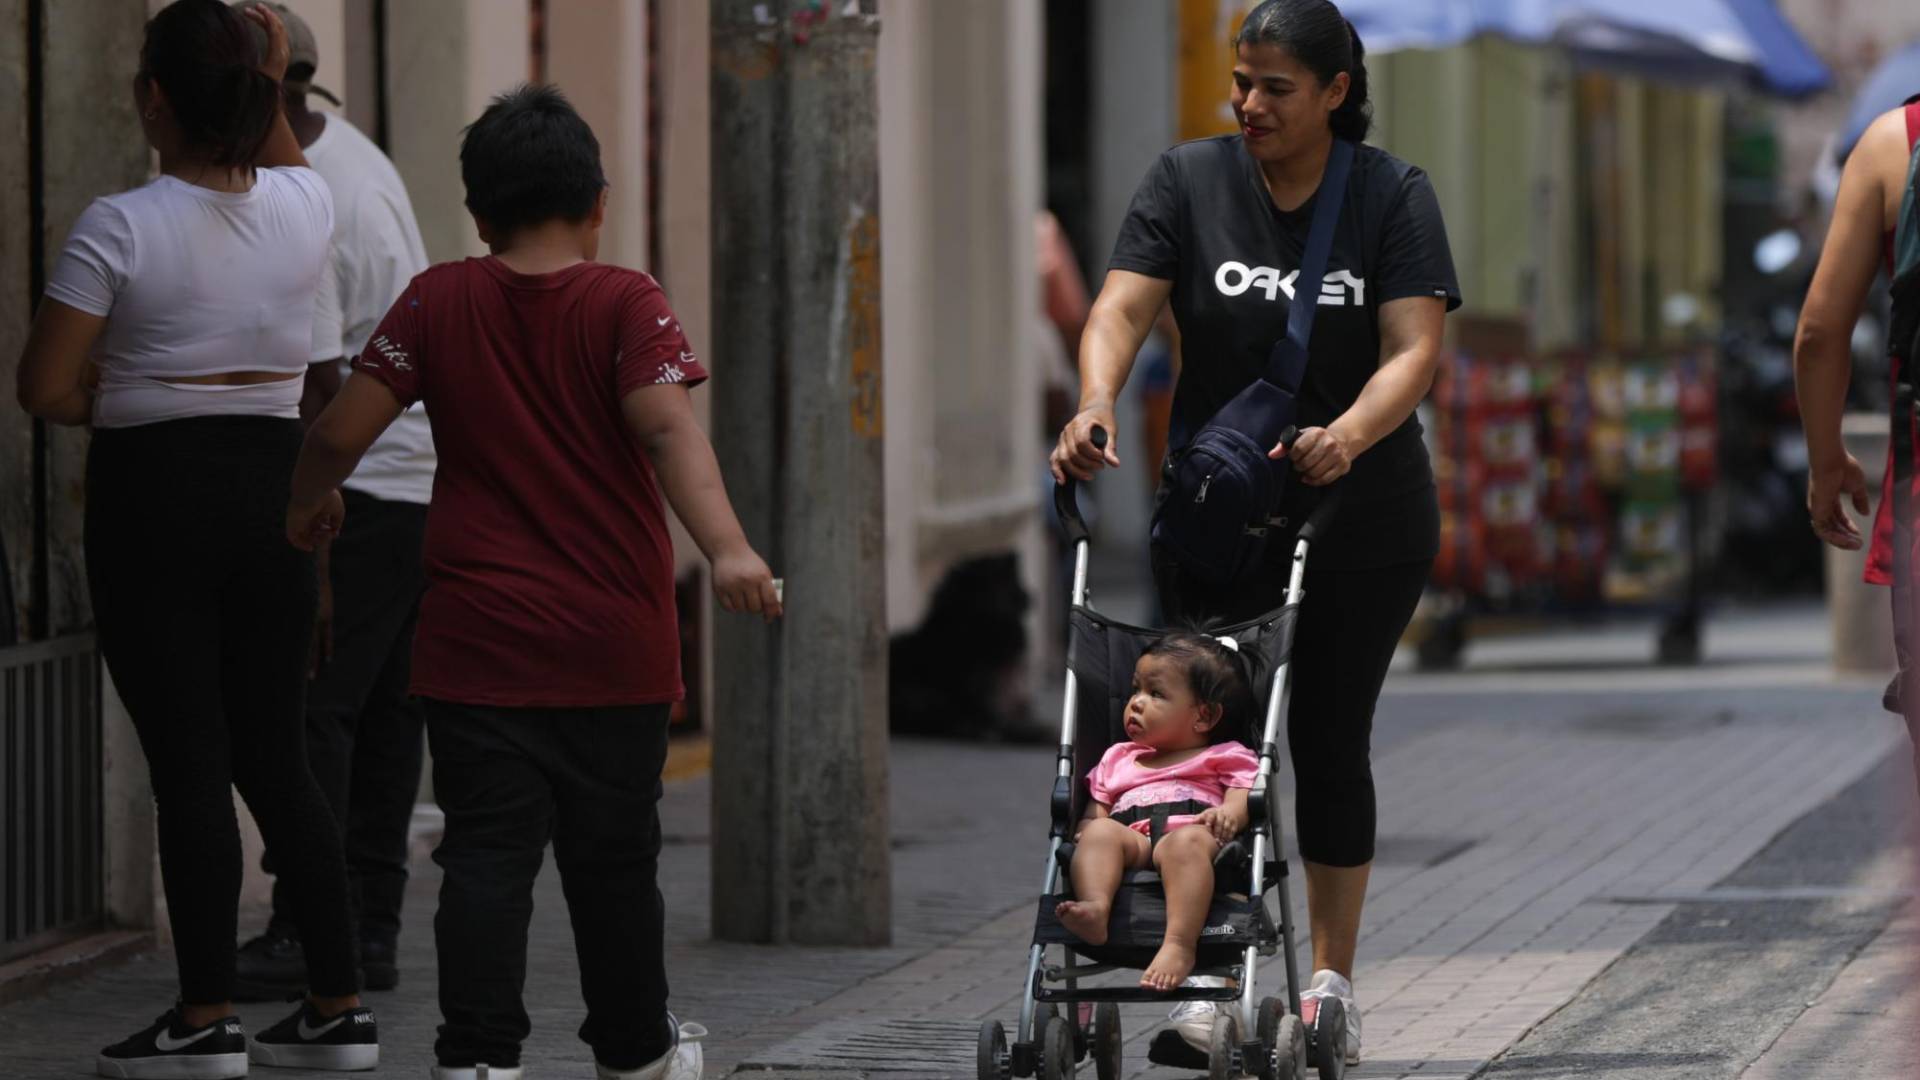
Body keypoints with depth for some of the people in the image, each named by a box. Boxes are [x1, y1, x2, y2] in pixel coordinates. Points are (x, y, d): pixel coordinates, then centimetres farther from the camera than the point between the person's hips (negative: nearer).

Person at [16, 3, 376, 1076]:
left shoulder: (121, 226, -14)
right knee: (277, 755, 13)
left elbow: (45, 386, -12)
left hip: (154, 494, -5)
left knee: (189, 762, -1)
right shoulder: (304, 205, 0)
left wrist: (113, 406, 6)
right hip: (276, 483, 5)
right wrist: (272, 92, 26)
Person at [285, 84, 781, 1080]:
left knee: (486, 858, -1)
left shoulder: (437, 303, 1)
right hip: (612, 643, 0)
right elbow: (668, 428, -21)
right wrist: (725, 548, -31)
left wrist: (307, 503, 21)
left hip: (476, 645, 1)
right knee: (612, 858, 12)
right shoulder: (624, 304, -5)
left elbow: (340, 432, 0)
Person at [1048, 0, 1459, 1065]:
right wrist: (1095, 407, -33)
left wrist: (1348, 434, -34)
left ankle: (1332, 983, 13)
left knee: (1329, 741, 5)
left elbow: (1413, 349, -14)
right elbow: (1121, 307, -12)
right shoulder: (1188, 180, -1)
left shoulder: (1393, 195, -4)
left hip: (1361, 521, -1)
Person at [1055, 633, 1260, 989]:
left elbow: (1243, 796, 7)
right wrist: (1088, 831, 4)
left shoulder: (1225, 758, 26)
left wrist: (1228, 814, -17)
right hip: (1132, 842, 3)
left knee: (1187, 840, -39)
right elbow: (1096, 814, 29)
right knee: (1100, 833, -30)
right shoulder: (1117, 761, 38)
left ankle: (1180, 945, -56)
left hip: (1190, 834, -3)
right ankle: (1094, 910, -55)